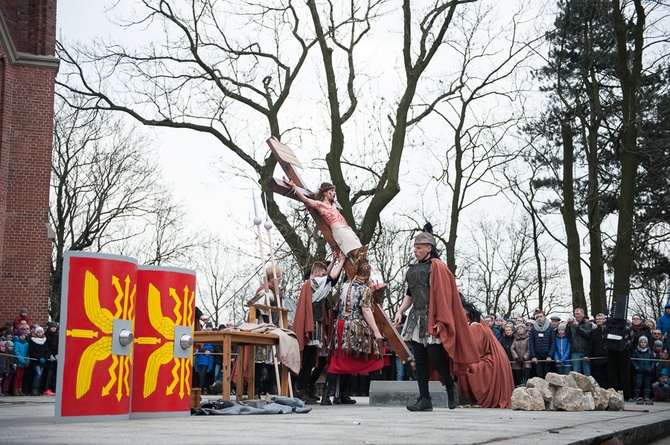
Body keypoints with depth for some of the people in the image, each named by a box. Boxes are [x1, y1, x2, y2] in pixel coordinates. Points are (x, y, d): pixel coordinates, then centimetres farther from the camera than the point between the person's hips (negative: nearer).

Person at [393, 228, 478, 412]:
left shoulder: (437, 267, -7)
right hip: (416, 318, 7)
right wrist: (400, 311, 10)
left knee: (436, 356, -8)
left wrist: (440, 321, -18)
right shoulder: (413, 269, 16)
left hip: (431, 319, -7)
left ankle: (451, 388, 17)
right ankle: (424, 399, 6)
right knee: (419, 360, 4)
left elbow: (443, 295, -12)